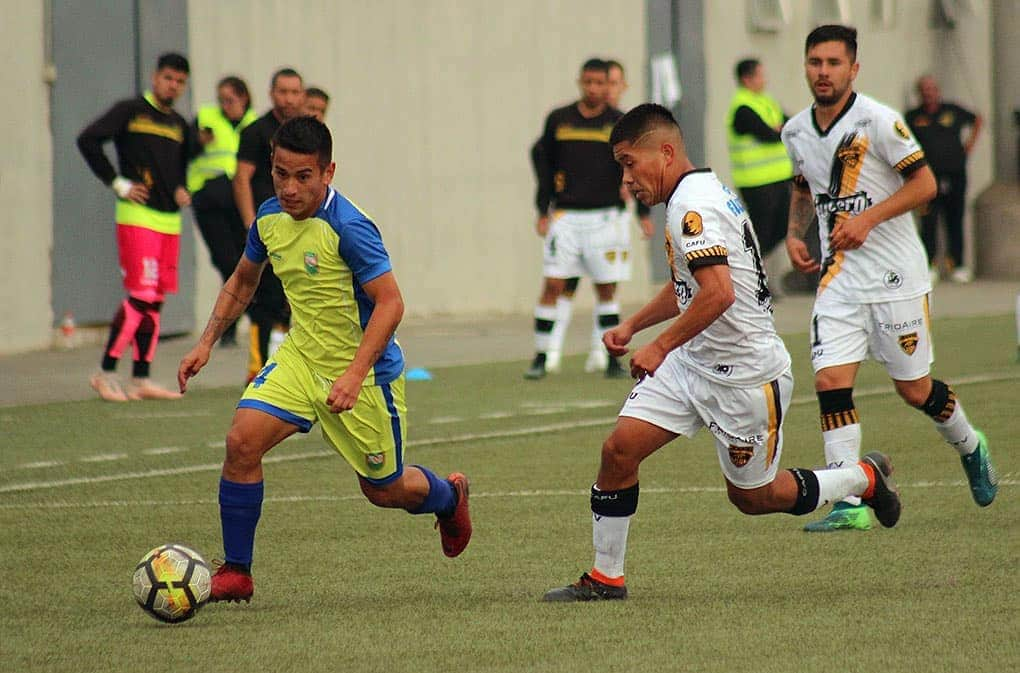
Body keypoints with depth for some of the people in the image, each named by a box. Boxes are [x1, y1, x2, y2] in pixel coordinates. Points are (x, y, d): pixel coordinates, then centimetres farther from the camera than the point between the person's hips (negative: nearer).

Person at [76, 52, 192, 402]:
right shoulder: (130, 111, -3)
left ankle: (141, 379, 9)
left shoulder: (179, 124, 17)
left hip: (170, 220, 7)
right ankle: (106, 371, -9)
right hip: (137, 216, -7)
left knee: (156, 301, 6)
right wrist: (117, 183, -11)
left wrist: (182, 189, 10)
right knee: (142, 295, -15)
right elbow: (88, 140, -10)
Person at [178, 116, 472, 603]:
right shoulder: (269, 218, -3)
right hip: (301, 357, 5)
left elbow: (390, 303, -26)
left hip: (364, 369, -5)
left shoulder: (347, 228, -25)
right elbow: (242, 280, 16)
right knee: (242, 439, -18)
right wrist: (206, 342, 8)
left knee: (385, 490, 10)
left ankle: (448, 495, 47)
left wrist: (354, 375, -35)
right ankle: (235, 572, -7)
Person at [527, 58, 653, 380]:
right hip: (566, 217, 0)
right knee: (552, 285, -7)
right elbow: (544, 163, 10)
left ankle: (611, 358, 13)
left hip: (604, 217, 0)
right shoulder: (559, 120, 3)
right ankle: (541, 356, -2)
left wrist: (644, 214, 3)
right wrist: (543, 212, 6)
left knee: (607, 289, 4)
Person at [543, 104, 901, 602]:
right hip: (694, 363, 10)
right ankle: (605, 578, 2)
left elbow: (718, 293, -32)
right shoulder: (698, 196, 11)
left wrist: (660, 347, -24)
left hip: (745, 372, -10)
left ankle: (865, 478, 27)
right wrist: (632, 326, 18)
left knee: (753, 497, 6)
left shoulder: (693, 205, -21)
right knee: (619, 448, -4)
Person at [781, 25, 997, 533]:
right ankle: (849, 503, -11)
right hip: (838, 277, 5)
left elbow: (924, 183, -12)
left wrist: (868, 218, -22)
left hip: (895, 273, -5)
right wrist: (795, 234, 7)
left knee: (914, 389, 5)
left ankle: (970, 447, 36)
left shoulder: (877, 121, -13)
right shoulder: (795, 132, 6)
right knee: (830, 381, -12)